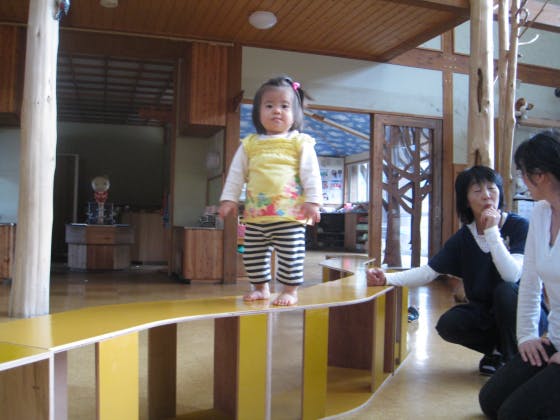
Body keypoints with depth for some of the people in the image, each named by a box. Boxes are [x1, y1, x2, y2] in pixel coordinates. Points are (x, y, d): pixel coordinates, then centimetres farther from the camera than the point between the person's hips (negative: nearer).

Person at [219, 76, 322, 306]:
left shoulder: (300, 143, 1)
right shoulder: (249, 144, 10)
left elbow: (311, 174, -3)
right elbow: (236, 173, 12)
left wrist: (313, 201, -10)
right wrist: (229, 198, 7)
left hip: (289, 212, -4)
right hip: (256, 214, 4)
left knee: (290, 254, -1)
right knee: (253, 254, 12)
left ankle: (290, 290, 14)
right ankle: (260, 287, 29)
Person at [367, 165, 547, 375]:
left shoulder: (518, 226, -17)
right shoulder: (463, 238, -6)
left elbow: (512, 275, -31)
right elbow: (428, 272, -10)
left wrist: (492, 232, -31)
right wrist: (387, 278, -23)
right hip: (484, 310, 4)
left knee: (505, 289, -35)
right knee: (448, 325, -23)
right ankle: (497, 349, 7)